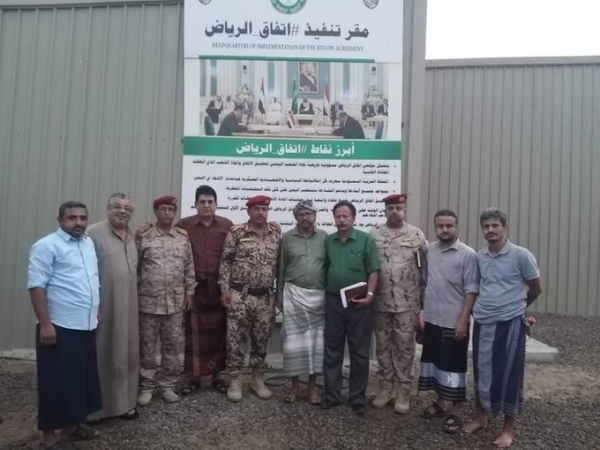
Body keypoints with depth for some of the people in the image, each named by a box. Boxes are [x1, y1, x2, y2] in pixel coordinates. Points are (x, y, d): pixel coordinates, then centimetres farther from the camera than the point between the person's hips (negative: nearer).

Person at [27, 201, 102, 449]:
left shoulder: (88, 243, 12)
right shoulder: (46, 246, -11)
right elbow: (36, 286, -17)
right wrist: (45, 324, -21)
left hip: (86, 325, 8)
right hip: (60, 327, -7)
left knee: (81, 377, 17)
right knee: (57, 381, 3)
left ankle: (72, 426, 32)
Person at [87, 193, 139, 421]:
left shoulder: (133, 236, 11)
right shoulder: (94, 233, -10)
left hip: (128, 308, 7)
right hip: (102, 306, -6)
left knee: (127, 355, 14)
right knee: (102, 356, 4)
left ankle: (125, 402, 29)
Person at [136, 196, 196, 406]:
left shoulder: (183, 237, 6)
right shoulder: (143, 234, -3)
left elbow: (189, 267, 10)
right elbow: (134, 266, -2)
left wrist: (189, 291, 7)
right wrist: (133, 293, -3)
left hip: (175, 302, 3)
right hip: (148, 300, -2)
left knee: (172, 346, 10)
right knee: (147, 346, 8)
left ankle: (168, 385, 24)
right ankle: (146, 387, 22)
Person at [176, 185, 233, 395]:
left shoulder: (227, 226, 3)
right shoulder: (184, 225, 1)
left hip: (219, 287, 1)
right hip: (193, 287, -1)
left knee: (218, 332, 7)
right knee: (193, 333, 5)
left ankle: (217, 375, 20)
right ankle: (193, 377, 17)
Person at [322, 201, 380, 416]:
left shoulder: (366, 240, -3)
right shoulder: (328, 241, 7)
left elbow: (374, 271, -6)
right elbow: (324, 269, 12)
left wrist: (369, 295, -16)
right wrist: (324, 293, 3)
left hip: (358, 303, -3)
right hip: (333, 301, 3)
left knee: (359, 352, 6)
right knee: (332, 350, 9)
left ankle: (358, 396, 19)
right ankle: (331, 394, 22)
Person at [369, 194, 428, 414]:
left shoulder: (417, 235, -1)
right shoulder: (373, 235, 3)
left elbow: (425, 270, 0)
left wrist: (424, 301, -2)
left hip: (407, 303, -2)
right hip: (380, 302, 2)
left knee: (404, 347, 6)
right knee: (383, 346, 11)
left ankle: (403, 392, 18)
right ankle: (386, 388, 25)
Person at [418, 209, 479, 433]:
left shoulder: (468, 255, -11)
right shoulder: (429, 250, 4)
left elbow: (471, 290, -12)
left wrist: (463, 320, -17)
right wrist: (419, 312, 11)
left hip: (454, 322, -5)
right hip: (431, 319, 5)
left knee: (453, 366, 4)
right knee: (434, 362, 16)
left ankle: (454, 412, 18)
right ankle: (440, 402, 33)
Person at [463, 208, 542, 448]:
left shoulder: (521, 255, -10)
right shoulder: (479, 256, 4)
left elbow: (535, 289, 2)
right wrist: (481, 308, 11)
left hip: (510, 323, -4)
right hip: (482, 322, 4)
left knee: (509, 374, 5)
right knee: (481, 371, 14)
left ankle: (508, 427, 21)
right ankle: (481, 416, 31)